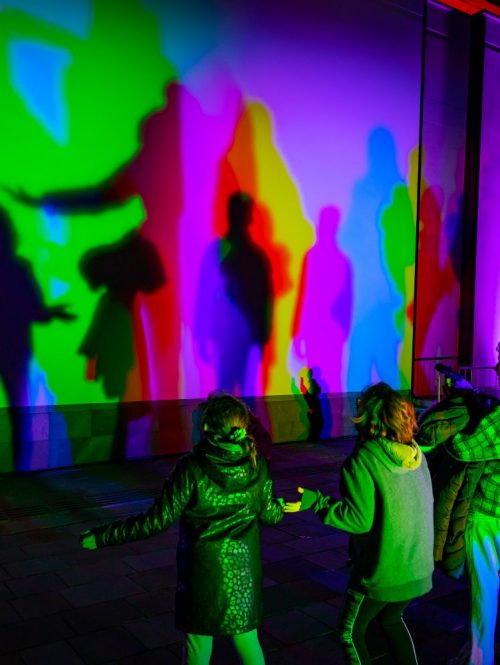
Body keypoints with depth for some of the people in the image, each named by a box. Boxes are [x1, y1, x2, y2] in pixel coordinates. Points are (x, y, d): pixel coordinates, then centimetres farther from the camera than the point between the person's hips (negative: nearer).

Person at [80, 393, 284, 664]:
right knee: (247, 640, 20)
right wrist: (281, 505, 27)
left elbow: (157, 520, -19)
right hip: (244, 570, 3)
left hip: (203, 570, -3)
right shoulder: (256, 466, -9)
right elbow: (270, 515, 3)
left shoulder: (192, 469, -20)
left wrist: (102, 536, -11)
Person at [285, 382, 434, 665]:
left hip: (382, 572, -6)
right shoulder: (416, 455, -2)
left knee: (351, 632, 16)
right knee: (392, 620, 30)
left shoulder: (363, 459, -20)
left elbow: (360, 519, -22)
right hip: (418, 568, 6)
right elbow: (426, 505, 7)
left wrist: (314, 501, -18)